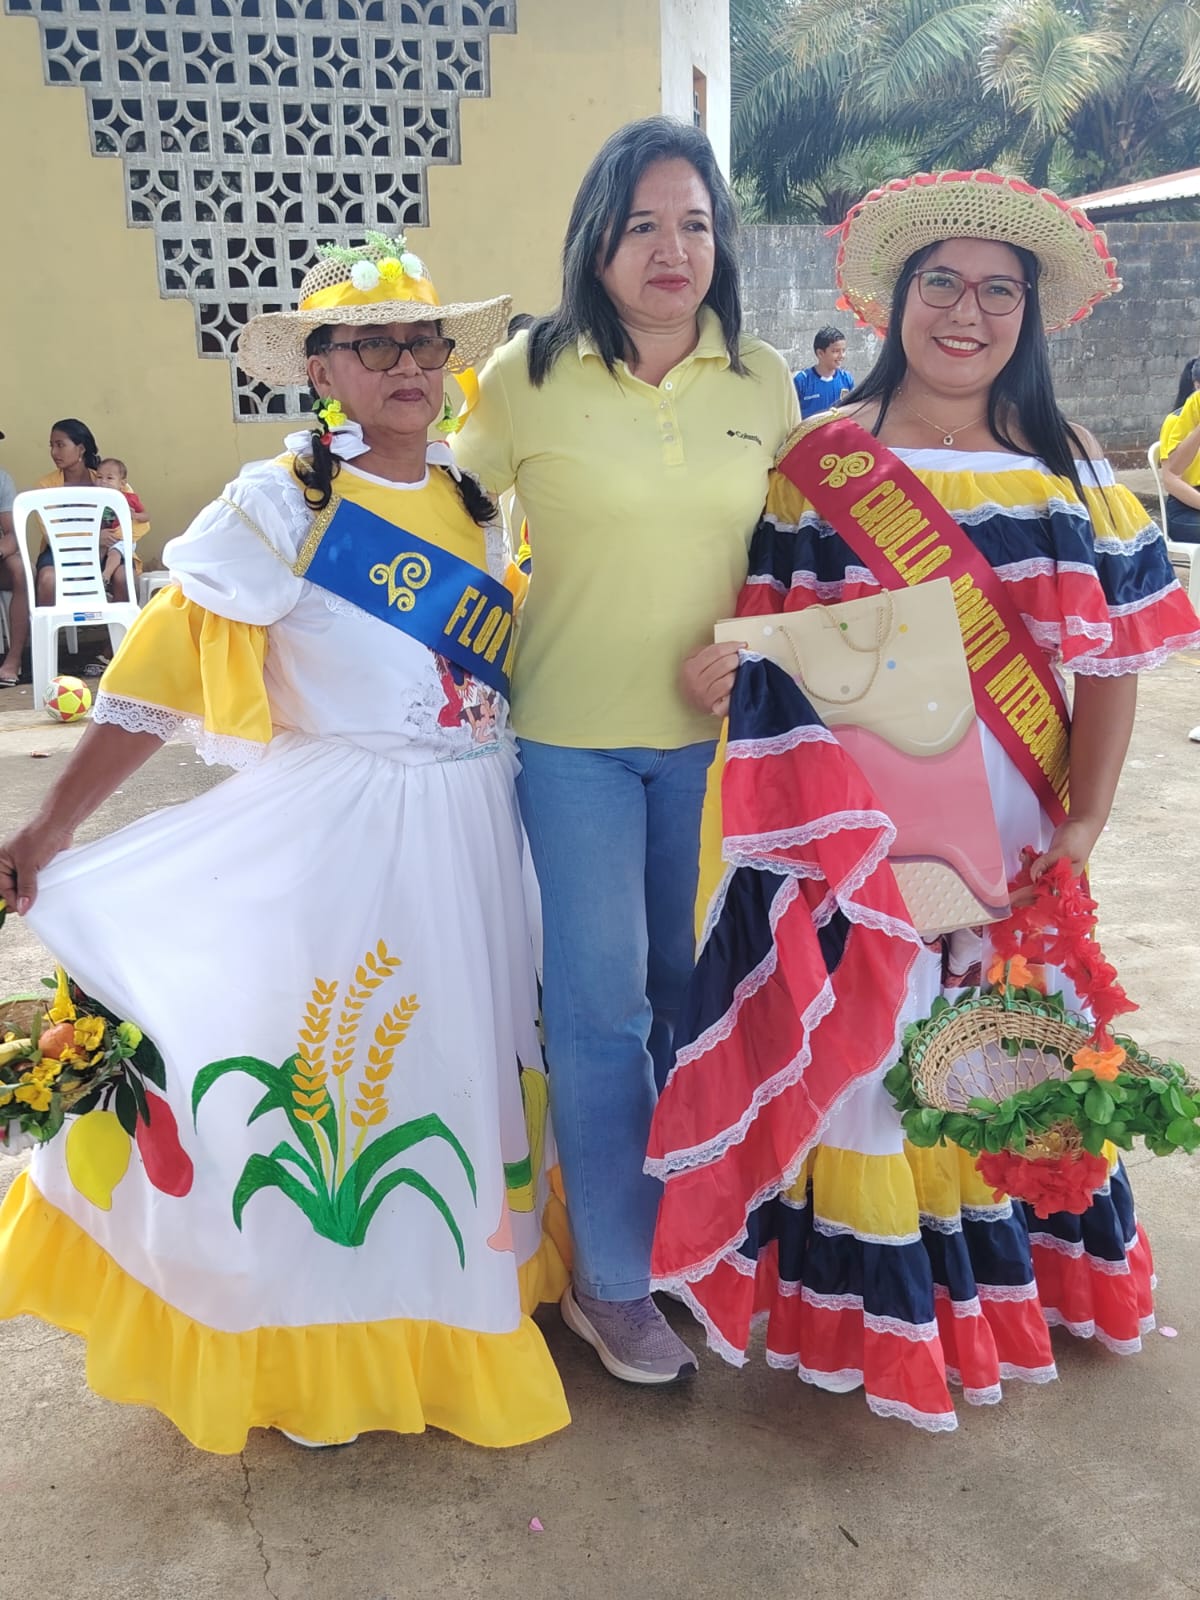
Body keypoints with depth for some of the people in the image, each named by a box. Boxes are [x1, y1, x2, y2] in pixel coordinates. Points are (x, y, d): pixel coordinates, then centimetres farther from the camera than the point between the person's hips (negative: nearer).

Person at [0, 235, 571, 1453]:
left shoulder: (479, 508, 7)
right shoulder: (277, 506, -8)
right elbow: (154, 681, -10)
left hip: (469, 838, 5)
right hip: (330, 838, -5)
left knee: (458, 1061, 15)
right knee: (317, 1071, 3)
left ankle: (452, 1299, 38)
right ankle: (310, 1350, 27)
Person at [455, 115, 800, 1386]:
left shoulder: (762, 382, 2)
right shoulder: (529, 376, -7)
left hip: (713, 729, 3)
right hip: (572, 734, -3)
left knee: (697, 988, 15)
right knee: (602, 1004, 1)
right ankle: (613, 1282, 21)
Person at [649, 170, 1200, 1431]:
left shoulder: (1068, 478, 4)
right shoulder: (816, 463, -3)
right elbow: (764, 638, 0)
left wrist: (1085, 822, -6)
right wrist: (723, 670, -21)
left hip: (1008, 841, 3)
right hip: (857, 834, -3)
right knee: (867, 1054, 5)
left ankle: (1010, 1282, 41)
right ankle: (884, 1314, 28)